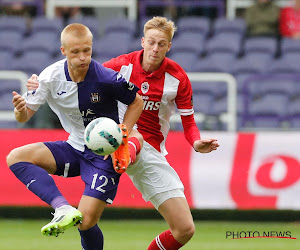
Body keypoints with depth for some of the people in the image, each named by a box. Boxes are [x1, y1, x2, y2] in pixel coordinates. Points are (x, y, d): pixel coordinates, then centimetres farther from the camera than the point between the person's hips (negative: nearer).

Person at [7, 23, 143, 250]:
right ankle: (63, 208, -28)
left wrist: (121, 139, -15)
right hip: (74, 149, 5)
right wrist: (21, 110, -31)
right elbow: (25, 116, -6)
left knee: (86, 222, -14)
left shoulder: (106, 78, -21)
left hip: (104, 155, -5)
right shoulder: (50, 77, -11)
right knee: (15, 157, -15)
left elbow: (136, 103, -5)